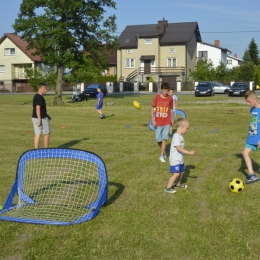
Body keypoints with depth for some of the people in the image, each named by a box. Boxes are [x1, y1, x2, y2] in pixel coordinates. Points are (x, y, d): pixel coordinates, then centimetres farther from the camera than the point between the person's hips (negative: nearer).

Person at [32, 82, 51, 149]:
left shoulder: (36, 96, 15)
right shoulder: (39, 97, -17)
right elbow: (38, 108, -23)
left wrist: (46, 115, 26)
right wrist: (39, 120, -24)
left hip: (35, 118, 9)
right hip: (42, 118, -9)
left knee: (37, 134, 8)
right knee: (47, 133, 5)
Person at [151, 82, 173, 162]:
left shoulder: (170, 98, 0)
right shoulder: (157, 97, -5)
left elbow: (171, 109, 11)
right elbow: (152, 108, -3)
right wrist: (153, 120, -10)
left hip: (167, 122, 0)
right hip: (158, 122, 0)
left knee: (164, 138, -7)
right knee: (158, 139, 3)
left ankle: (161, 156, -2)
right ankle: (164, 151, 29)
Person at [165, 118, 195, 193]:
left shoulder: (180, 136, 9)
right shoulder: (176, 136, -23)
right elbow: (178, 148, -31)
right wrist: (189, 152, -30)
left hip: (180, 159, 10)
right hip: (175, 160, -10)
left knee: (181, 171, 21)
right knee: (176, 174, -12)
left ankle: (178, 184, 41)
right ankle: (168, 188, -3)